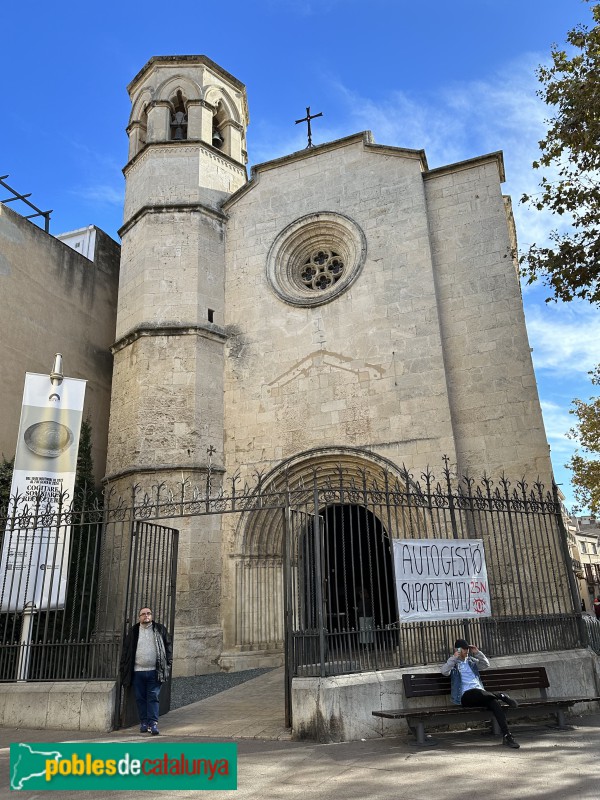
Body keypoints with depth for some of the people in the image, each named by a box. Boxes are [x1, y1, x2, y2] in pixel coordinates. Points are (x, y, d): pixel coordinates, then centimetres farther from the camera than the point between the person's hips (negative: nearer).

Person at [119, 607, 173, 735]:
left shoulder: (160, 629, 7)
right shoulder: (133, 632, 9)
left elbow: (168, 645, 8)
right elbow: (126, 650, 9)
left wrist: (168, 663, 2)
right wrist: (124, 668, 3)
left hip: (154, 671, -1)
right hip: (137, 671, 2)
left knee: (153, 698, -4)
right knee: (140, 698, 6)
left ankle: (153, 723, -3)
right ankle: (144, 722, 17)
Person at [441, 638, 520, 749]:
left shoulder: (471, 661, 25)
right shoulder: (453, 663, 10)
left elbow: (486, 665, 16)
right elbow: (444, 672, -10)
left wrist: (477, 652, 6)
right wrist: (454, 657, -14)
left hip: (481, 694, 4)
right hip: (465, 696, -4)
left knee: (494, 702, -28)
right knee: (478, 692, -40)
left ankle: (506, 736, -33)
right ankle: (502, 696, -26)